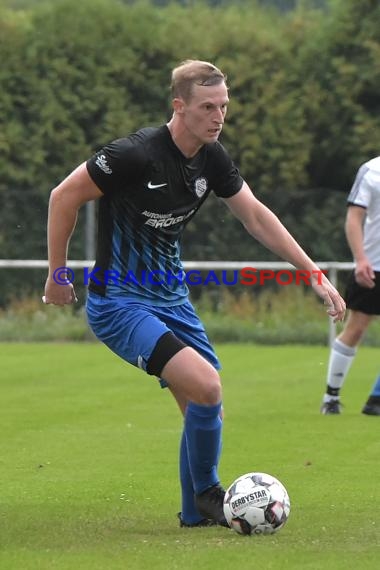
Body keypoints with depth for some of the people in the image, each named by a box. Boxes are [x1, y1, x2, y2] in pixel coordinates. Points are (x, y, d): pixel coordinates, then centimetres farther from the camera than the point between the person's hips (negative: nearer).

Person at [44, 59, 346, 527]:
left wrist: (314, 274, 4)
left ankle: (196, 511, 26)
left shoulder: (211, 158, -1)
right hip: (118, 302, -8)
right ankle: (206, 493, 0)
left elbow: (256, 217, 9)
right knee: (205, 385, -22)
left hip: (171, 298, 8)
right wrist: (57, 275, -5)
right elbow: (64, 196, -13)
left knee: (203, 405, 8)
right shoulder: (137, 154, -23)